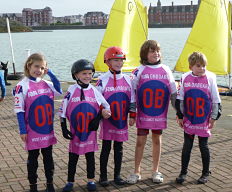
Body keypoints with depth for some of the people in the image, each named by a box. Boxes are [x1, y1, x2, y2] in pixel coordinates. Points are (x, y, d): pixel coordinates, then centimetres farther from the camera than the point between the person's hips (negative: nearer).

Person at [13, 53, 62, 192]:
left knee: (48, 157, 14)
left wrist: (50, 73, -7)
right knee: (33, 159, 10)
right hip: (33, 131, -4)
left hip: (48, 130, 4)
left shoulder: (47, 83, 4)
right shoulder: (22, 86, -11)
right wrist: (23, 130, -11)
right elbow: (19, 110, -10)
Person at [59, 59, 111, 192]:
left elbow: (106, 106, 9)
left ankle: (91, 180, 25)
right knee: (73, 157, 8)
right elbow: (63, 110, -2)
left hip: (91, 130, 1)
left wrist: (104, 113, -11)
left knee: (90, 156, 12)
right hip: (75, 131, -1)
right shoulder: (71, 91, -6)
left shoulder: (94, 91, -1)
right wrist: (64, 128, -4)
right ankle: (70, 181, 20)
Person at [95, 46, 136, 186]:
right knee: (106, 148, 5)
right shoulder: (103, 80, -5)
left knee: (119, 148, 10)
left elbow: (132, 99, 10)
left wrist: (132, 115, 6)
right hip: (107, 120, -3)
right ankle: (103, 176, 15)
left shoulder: (127, 79, 5)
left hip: (122, 121, 3)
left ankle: (117, 175, 20)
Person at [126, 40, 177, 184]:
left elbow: (173, 92, 8)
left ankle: (156, 171, 23)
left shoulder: (166, 71, 3)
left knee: (157, 141, 11)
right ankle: (137, 172, 13)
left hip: (160, 114, 2)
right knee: (140, 141, 2)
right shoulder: (139, 71, -4)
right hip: (143, 114, -2)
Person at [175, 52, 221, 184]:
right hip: (188, 120, 2)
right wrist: (180, 116, 5)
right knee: (187, 146, 8)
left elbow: (216, 100, -2)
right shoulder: (185, 78, -4)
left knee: (204, 146, 9)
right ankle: (183, 173, 19)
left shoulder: (210, 78, -8)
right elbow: (180, 99, 4)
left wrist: (214, 117, -3)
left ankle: (206, 173, 23)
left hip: (204, 121, -1)